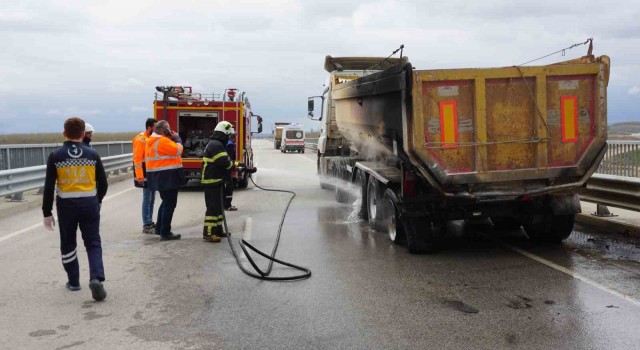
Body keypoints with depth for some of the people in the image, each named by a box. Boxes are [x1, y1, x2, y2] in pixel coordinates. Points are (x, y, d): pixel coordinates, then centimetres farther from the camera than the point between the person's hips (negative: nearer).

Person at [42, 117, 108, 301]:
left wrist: (47, 212, 1)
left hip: (66, 205, 0)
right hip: (89, 204, 0)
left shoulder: (56, 156, -4)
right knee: (93, 243, 6)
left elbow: (49, 187, -6)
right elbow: (103, 183, 3)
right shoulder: (92, 154, -1)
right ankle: (96, 278, -14)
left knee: (68, 244, 17)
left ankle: (73, 281, 26)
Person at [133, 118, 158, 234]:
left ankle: (150, 222, 23)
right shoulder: (140, 140, -13)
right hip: (146, 175, -9)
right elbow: (137, 159, -18)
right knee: (147, 199, -6)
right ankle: (146, 226, -1)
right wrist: (140, 177, -23)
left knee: (151, 199, 14)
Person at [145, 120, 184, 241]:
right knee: (170, 204, -4)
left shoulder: (152, 140, 16)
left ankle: (159, 228, 32)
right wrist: (177, 138, -4)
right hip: (167, 177, -10)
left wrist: (173, 139, 7)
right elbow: (178, 151, -18)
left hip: (159, 177, 10)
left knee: (166, 202, 24)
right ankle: (165, 233, -2)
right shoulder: (162, 140, -17)